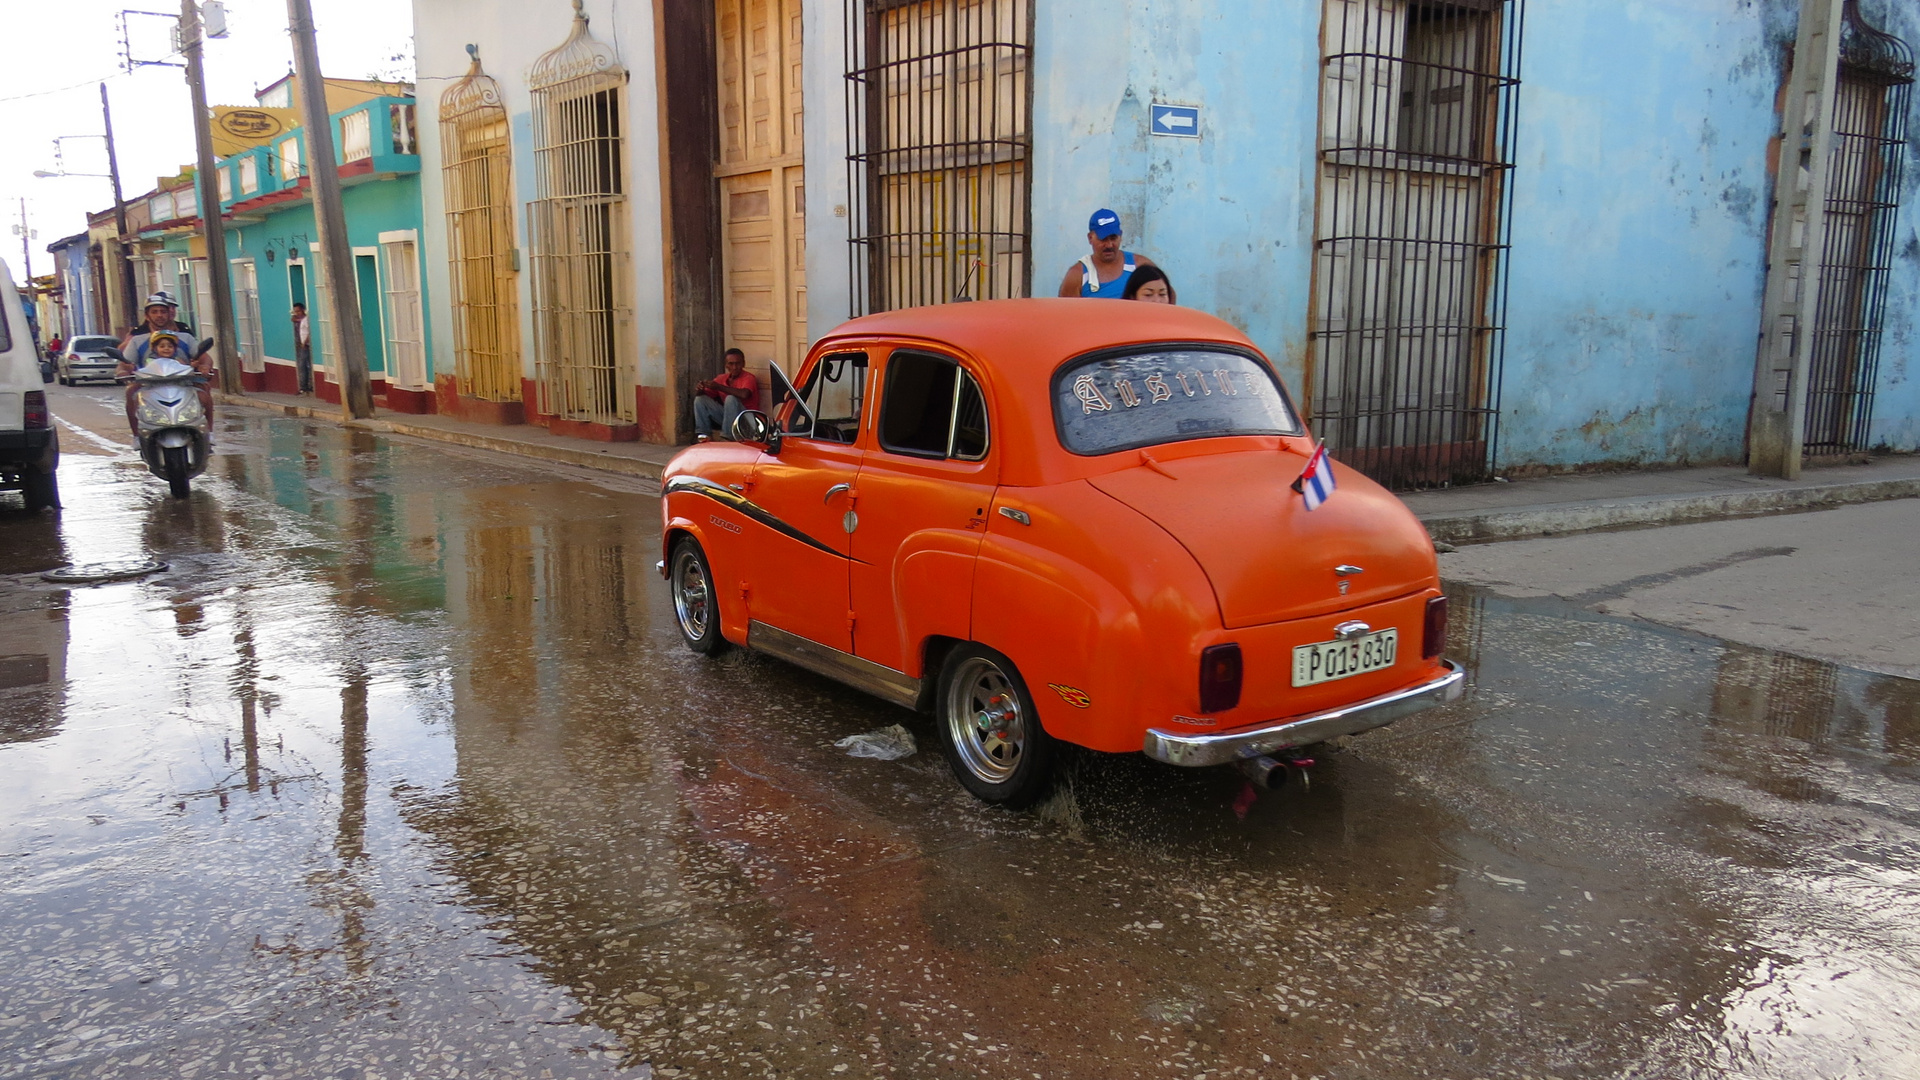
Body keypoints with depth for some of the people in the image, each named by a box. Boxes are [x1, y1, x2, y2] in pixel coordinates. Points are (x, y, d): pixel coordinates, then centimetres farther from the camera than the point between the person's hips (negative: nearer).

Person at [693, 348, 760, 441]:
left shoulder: (748, 378, -13)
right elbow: (707, 394, 8)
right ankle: (701, 435, -9)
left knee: (731, 399, -32)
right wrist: (701, 389, -18)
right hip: (726, 416, 6)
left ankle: (727, 436, -30)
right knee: (700, 399, -4)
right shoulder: (722, 378, 6)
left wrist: (718, 387, -33)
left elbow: (744, 394, -34)